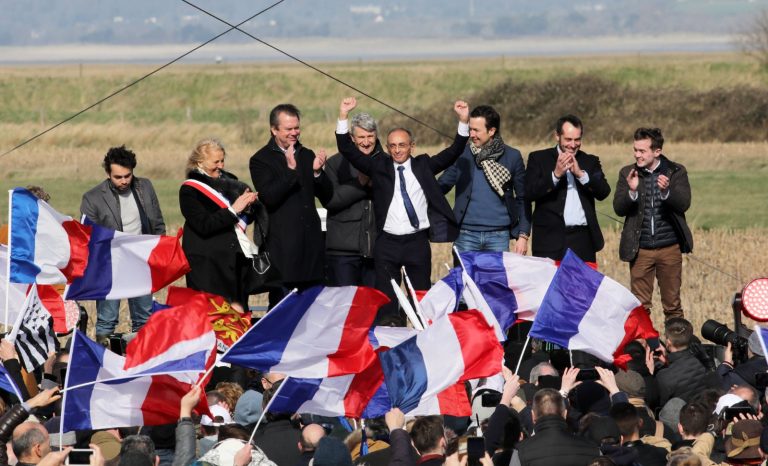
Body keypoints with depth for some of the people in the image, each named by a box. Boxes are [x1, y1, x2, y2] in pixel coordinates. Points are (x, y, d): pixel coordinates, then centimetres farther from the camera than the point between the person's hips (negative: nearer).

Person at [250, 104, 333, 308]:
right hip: (282, 244, -5)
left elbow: (327, 197, 12)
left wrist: (317, 172, -7)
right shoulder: (261, 160, -1)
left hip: (311, 245, 5)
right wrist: (290, 170, -22)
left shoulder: (307, 156, 15)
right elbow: (269, 197, -15)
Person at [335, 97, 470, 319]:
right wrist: (343, 116, -10)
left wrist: (463, 121, -10)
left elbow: (453, 152, 2)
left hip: (418, 242, 0)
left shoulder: (424, 165, 7)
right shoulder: (379, 167, 5)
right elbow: (348, 150, 0)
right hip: (387, 243, 0)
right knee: (385, 301, 1)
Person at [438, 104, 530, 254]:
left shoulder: (512, 156, 3)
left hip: (499, 236, -1)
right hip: (466, 235, 1)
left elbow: (522, 199, 5)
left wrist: (523, 235, -1)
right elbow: (440, 187, 2)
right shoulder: (462, 155, 5)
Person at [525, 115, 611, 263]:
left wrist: (581, 174, -12)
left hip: (582, 240, 2)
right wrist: (556, 174, -14)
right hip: (550, 238, -2)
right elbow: (529, 193, -3)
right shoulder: (538, 159, 9)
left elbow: (603, 192, 2)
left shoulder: (590, 162, 16)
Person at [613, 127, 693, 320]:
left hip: (670, 248, -1)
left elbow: (684, 203, -9)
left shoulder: (676, 172, 1)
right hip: (640, 250, 1)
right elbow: (619, 208, -2)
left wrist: (666, 190, -29)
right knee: (640, 306, 3)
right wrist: (631, 191, -22)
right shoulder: (628, 174, 5)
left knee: (672, 305, 6)